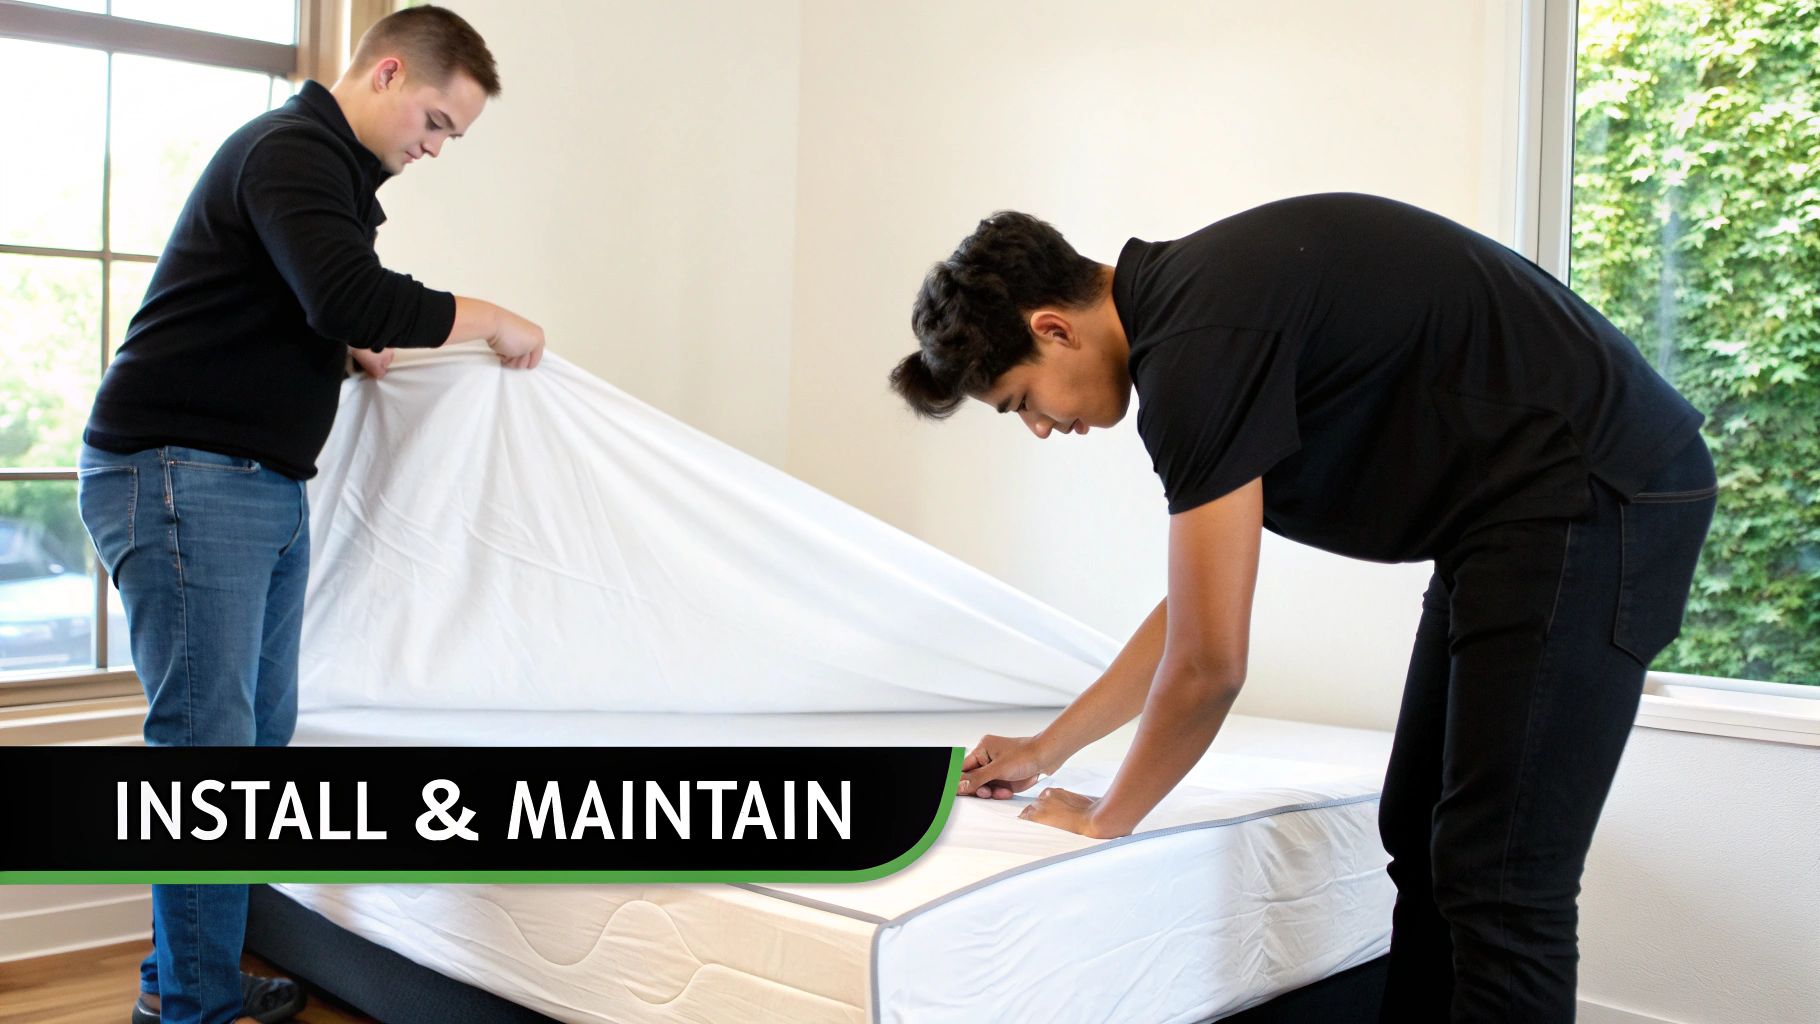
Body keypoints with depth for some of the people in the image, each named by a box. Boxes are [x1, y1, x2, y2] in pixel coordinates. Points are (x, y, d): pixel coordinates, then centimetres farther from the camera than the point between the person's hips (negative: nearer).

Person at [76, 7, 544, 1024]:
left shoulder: (331, 169, 21)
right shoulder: (293, 149, -12)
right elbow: (352, 299, -28)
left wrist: (353, 351, 12)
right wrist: (490, 319, -15)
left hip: (266, 487, 10)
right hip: (179, 475, -10)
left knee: (262, 730, 11)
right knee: (210, 740, -7)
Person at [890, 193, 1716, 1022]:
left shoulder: (1197, 346, -22)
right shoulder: (1190, 305, 9)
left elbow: (1208, 666, -19)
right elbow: (1196, 611, 17)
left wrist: (1106, 819, -2)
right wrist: (1043, 751, 20)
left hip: (1591, 499, -10)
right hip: (1510, 516, 10)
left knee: (1499, 886, -7)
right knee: (1422, 843, 14)